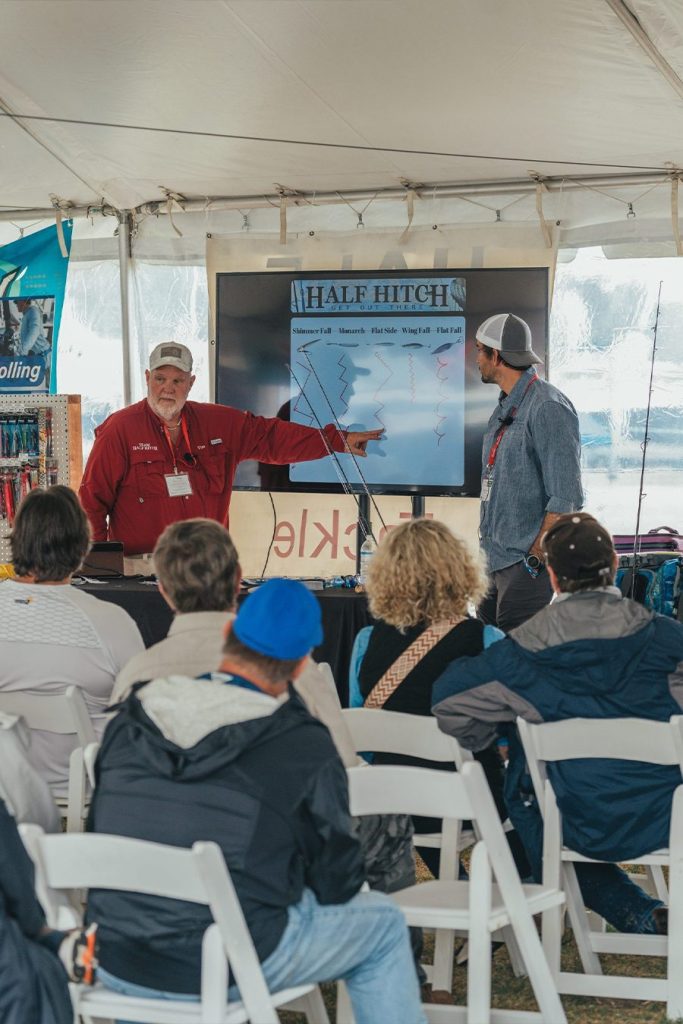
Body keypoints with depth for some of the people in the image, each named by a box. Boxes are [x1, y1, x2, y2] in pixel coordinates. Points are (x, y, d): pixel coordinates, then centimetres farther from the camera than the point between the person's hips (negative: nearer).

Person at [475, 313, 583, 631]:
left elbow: (566, 497, -19)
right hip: (498, 559, 10)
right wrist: (488, 541, 16)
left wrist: (534, 556, -20)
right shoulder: (505, 408, 16)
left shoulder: (547, 407, -14)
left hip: (527, 565, -9)